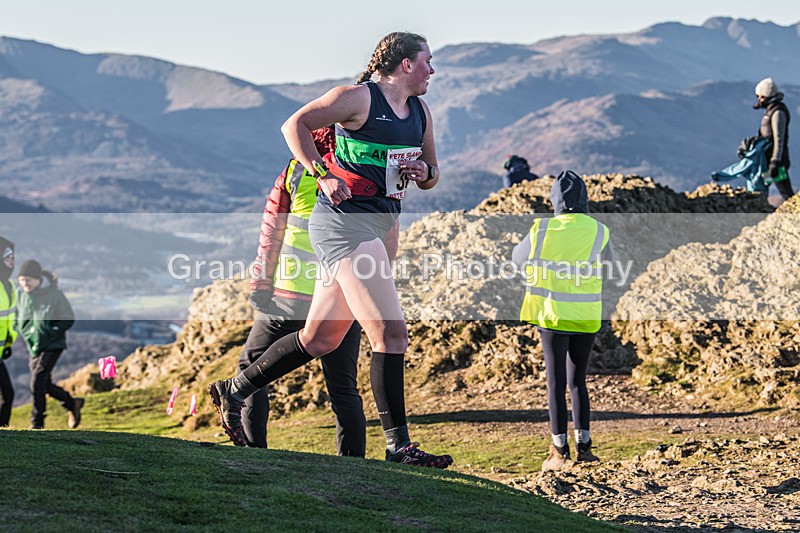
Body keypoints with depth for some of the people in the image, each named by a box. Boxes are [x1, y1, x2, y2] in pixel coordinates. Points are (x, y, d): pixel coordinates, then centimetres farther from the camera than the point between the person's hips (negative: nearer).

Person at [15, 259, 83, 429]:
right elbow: (17, 318, 14)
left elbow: (69, 319, -8)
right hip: (33, 346, 6)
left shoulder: (54, 294, -16)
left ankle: (37, 424, -3)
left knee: (37, 383, -14)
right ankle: (72, 404, 36)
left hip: (52, 346, -6)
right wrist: (25, 332, -3)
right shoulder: (21, 294, -1)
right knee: (44, 384, 13)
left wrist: (52, 332, -19)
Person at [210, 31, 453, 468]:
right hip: (344, 222, -9)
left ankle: (233, 390, 26)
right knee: (390, 332, -14)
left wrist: (423, 172, 0)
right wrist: (324, 176, -16)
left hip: (374, 227, 9)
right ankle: (398, 446, -10)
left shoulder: (420, 113, 16)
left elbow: (430, 176, 24)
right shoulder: (359, 98, -8)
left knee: (320, 339, 12)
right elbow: (295, 125, -7)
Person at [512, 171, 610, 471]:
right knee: (577, 381, 13)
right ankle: (584, 446, 10)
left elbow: (518, 257, 11)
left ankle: (560, 451, 1)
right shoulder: (598, 232, -3)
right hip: (586, 319, 2)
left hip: (551, 315, -1)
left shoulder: (541, 230, -6)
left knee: (556, 382, 3)